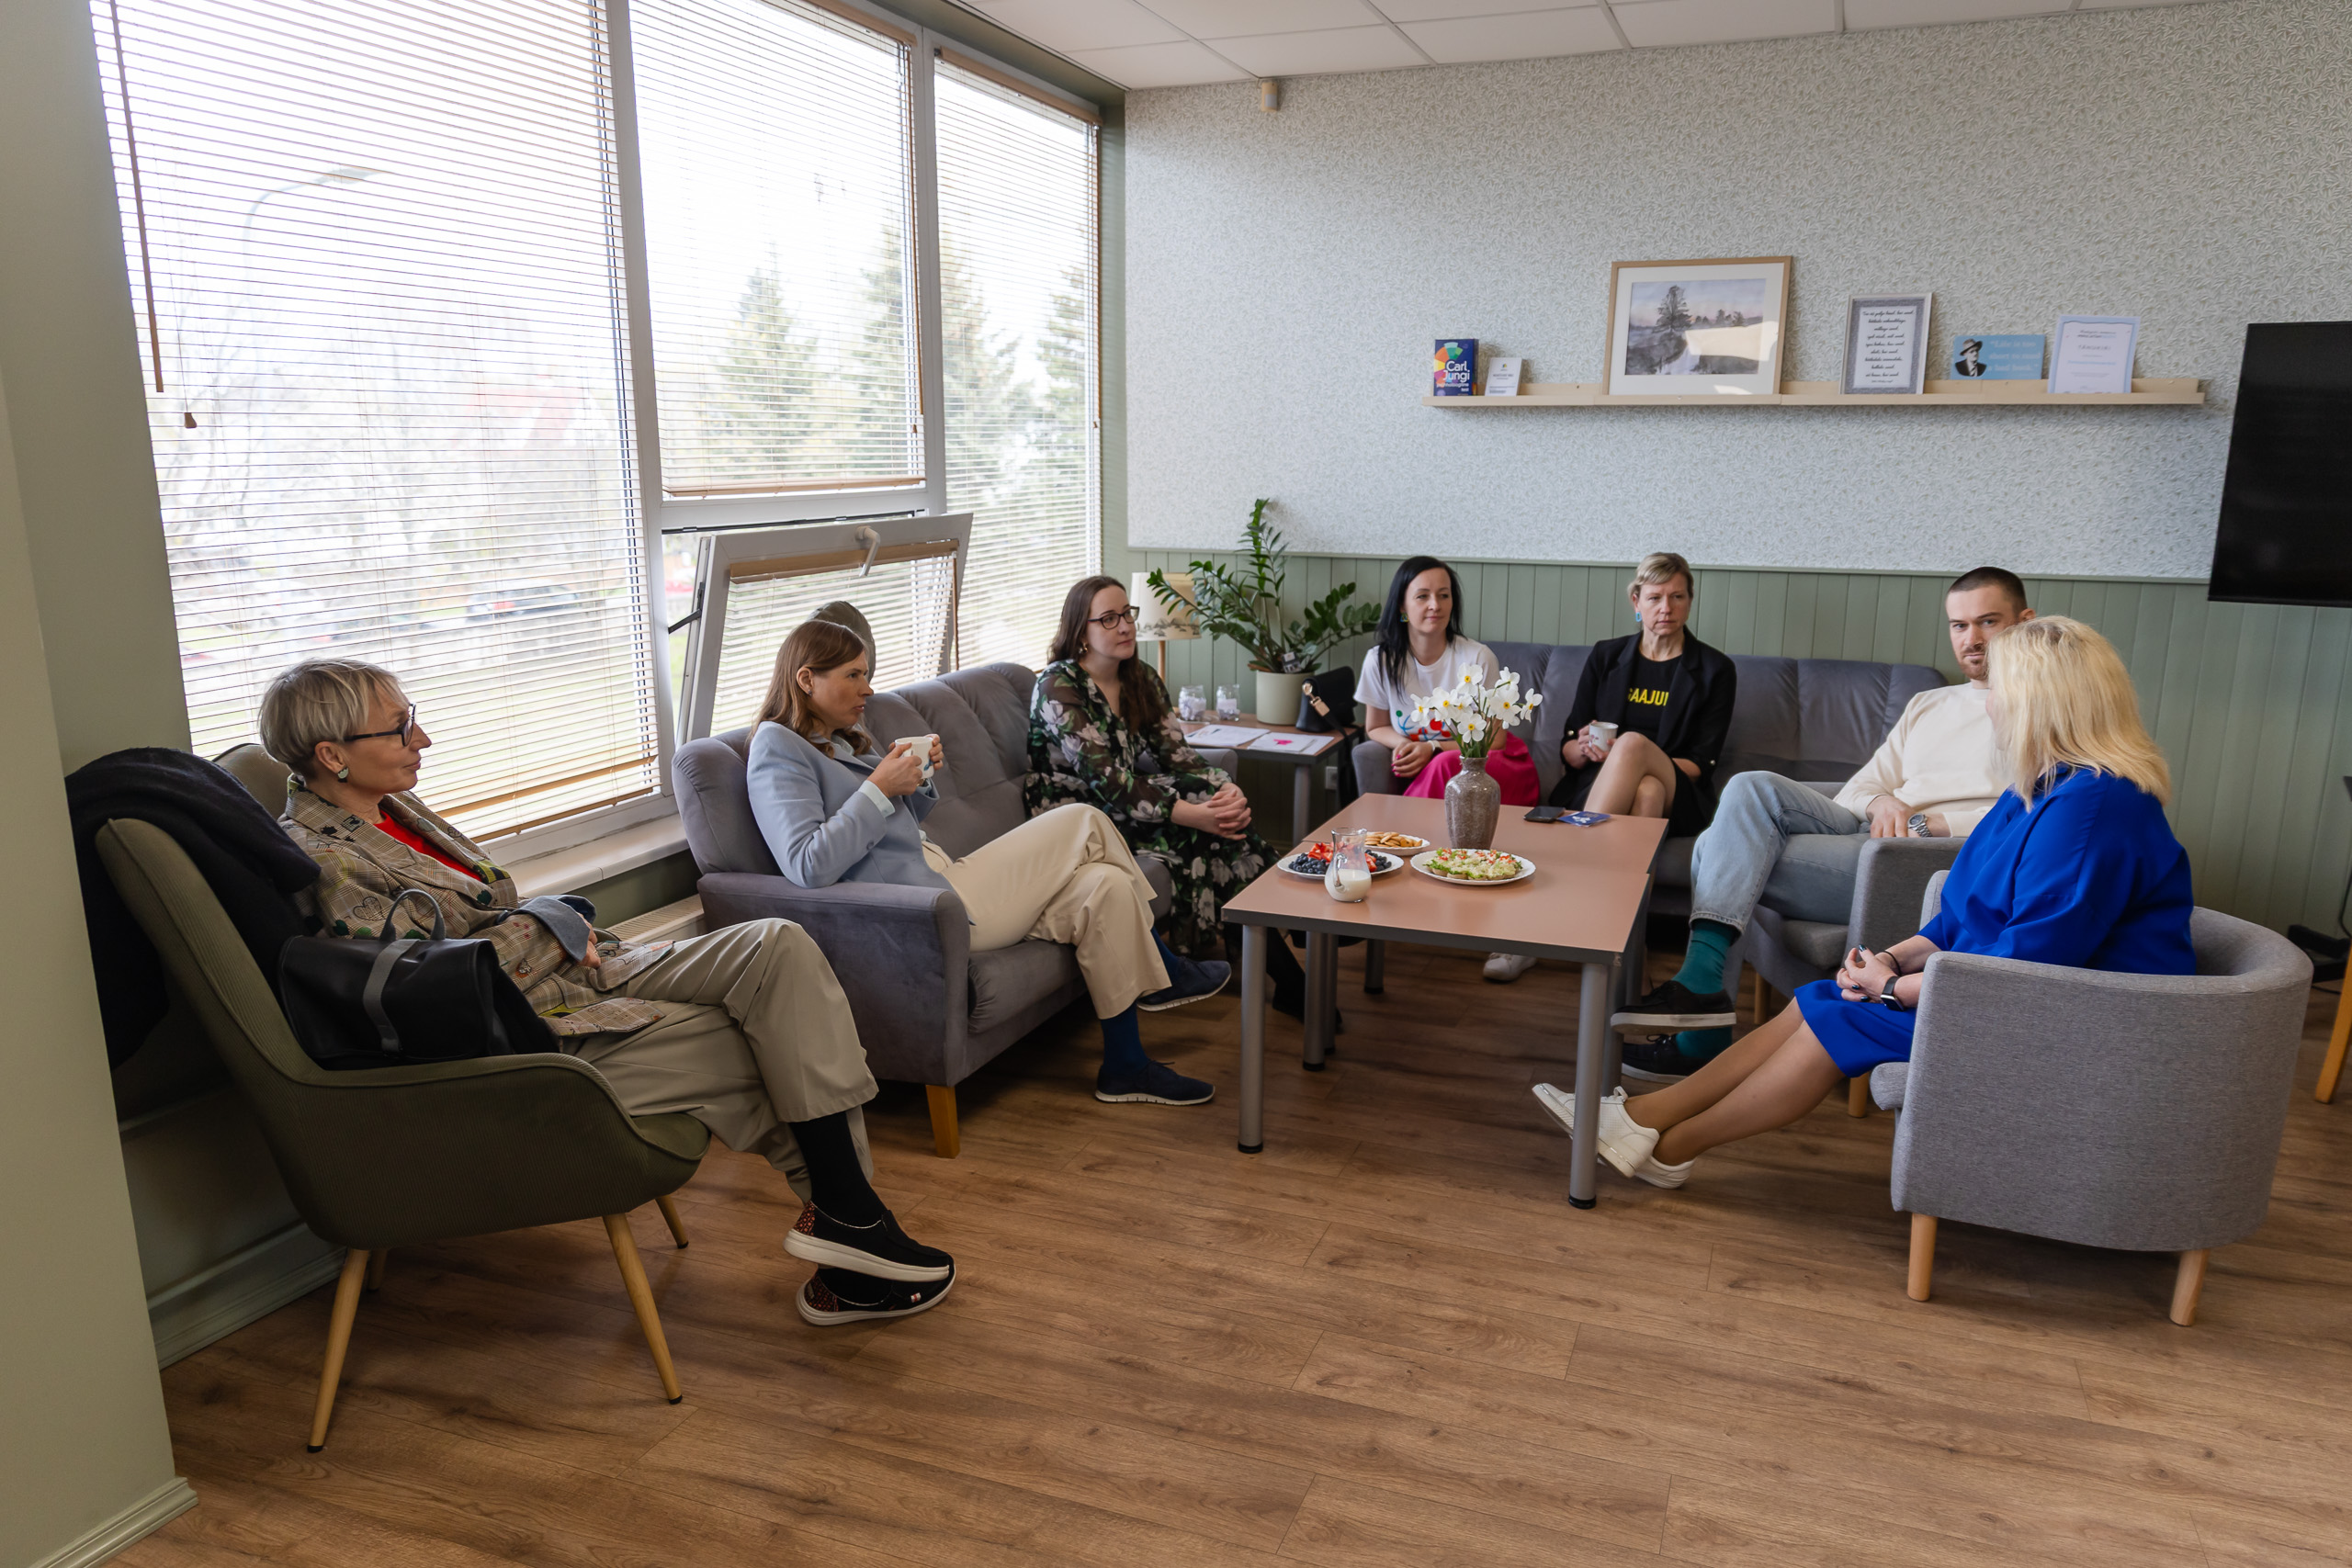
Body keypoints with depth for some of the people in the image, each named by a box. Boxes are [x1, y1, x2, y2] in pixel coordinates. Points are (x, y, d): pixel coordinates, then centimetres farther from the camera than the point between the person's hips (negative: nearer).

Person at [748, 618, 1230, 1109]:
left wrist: (915, 776, 4)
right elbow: (808, 866, -26)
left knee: (1105, 887, -2)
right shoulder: (778, 748, -12)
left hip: (939, 877, 10)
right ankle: (1164, 970, 13)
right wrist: (879, 788, -22)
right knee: (1085, 823, -7)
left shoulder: (843, 741, 17)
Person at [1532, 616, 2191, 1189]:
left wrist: (1896, 988, -17)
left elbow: (2032, 959, -27)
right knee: (1819, 1001, -2)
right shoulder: (2047, 789, 11)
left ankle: (1672, 1146, -3)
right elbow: (1965, 913, 16)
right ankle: (1650, 1111, -2)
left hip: (2063, 1026, -10)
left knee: (1842, 1022, -16)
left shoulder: (2093, 807, -25)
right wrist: (1895, 959, -2)